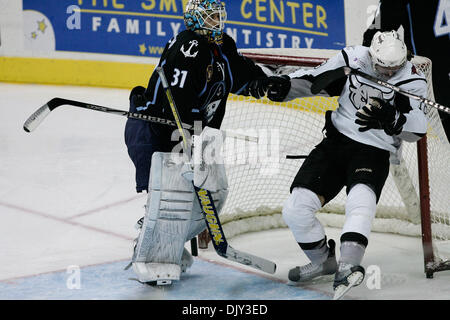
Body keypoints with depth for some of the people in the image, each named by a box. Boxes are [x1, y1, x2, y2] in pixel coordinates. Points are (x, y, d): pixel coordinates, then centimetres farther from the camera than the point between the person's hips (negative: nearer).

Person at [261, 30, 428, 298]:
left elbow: (418, 129, -15)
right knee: (296, 210, -5)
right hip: (336, 142, 3)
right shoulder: (353, 59, -4)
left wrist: (392, 119, -34)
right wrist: (286, 86, -11)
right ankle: (324, 261, 18)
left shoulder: (413, 81, -8)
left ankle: (348, 266, -46)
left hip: (374, 153, -3)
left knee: (361, 198, -36)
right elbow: (315, 79, 6)